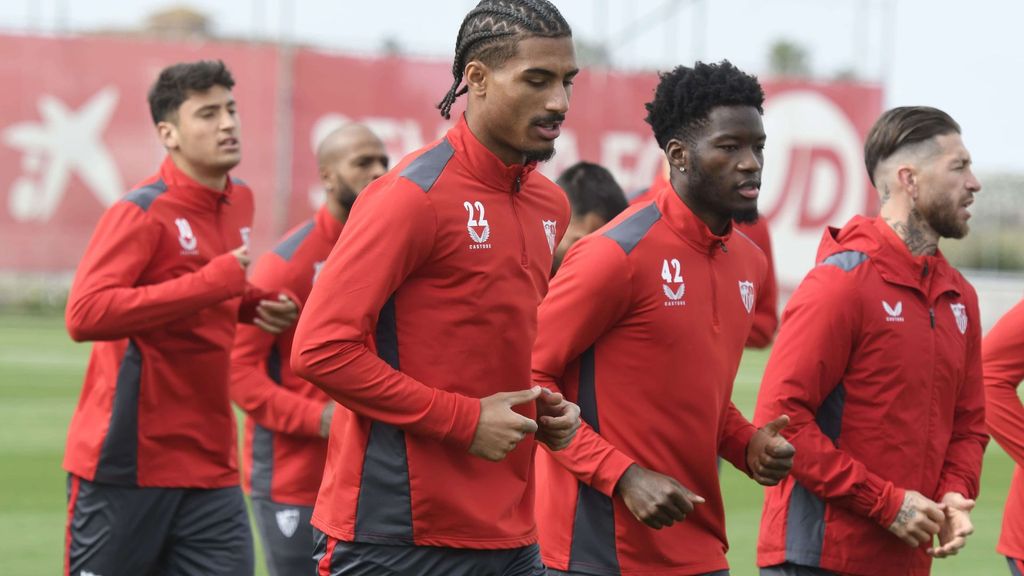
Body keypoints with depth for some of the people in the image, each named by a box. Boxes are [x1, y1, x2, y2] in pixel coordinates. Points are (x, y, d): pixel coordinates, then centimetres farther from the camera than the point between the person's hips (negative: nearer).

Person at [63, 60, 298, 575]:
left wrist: (256, 305, 3)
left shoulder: (240, 202, 10)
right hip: (124, 465, -6)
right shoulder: (141, 213, -12)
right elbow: (84, 315, -26)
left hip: (211, 464, 6)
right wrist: (216, 281, -24)